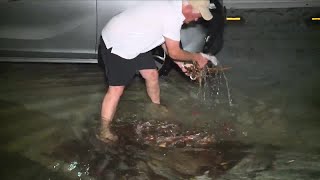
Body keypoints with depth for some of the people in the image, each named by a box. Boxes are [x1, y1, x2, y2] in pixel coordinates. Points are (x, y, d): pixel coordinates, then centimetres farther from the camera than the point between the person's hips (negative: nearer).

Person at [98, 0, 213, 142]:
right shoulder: (173, 15, -26)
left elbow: (164, 39, 15)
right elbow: (174, 52, -18)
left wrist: (179, 63, 13)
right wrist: (196, 57, -3)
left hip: (134, 42, 10)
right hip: (115, 43, -10)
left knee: (152, 75, 13)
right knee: (116, 89, -10)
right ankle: (104, 130, 0)